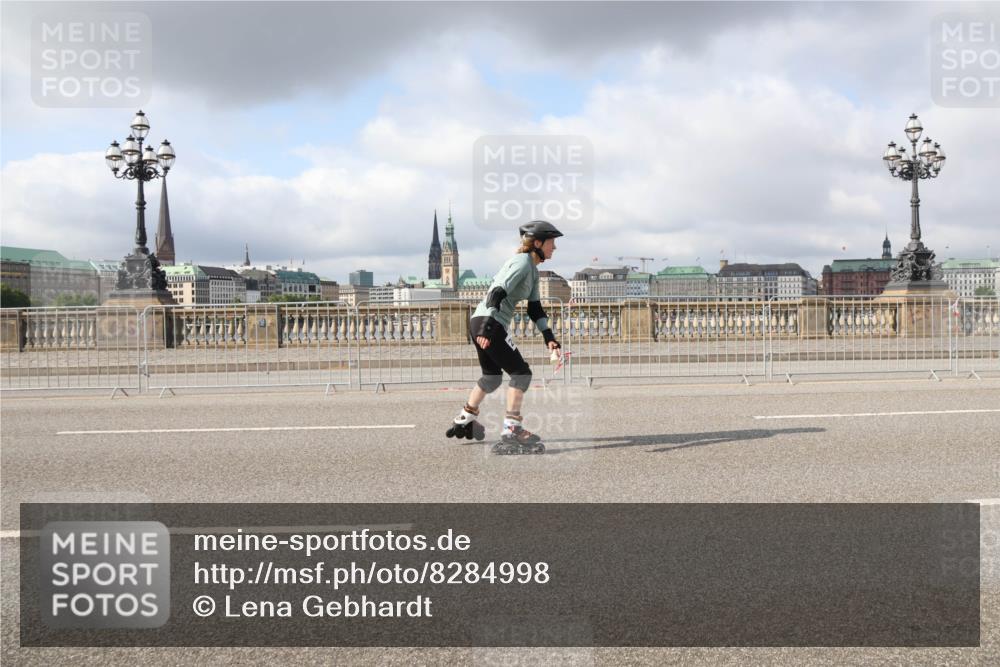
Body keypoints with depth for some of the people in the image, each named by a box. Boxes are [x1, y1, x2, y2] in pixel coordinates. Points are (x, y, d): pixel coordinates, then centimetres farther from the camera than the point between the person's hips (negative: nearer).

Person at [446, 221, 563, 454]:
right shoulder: (522, 262, -12)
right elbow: (498, 292, -24)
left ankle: (464, 421, 38)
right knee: (521, 372, -10)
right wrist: (487, 327, -32)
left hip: (482, 323, 10)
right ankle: (511, 430, -12)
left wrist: (548, 337, 8)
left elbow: (534, 308, 18)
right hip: (488, 323, -10)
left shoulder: (533, 270, 19)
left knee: (493, 377, 23)